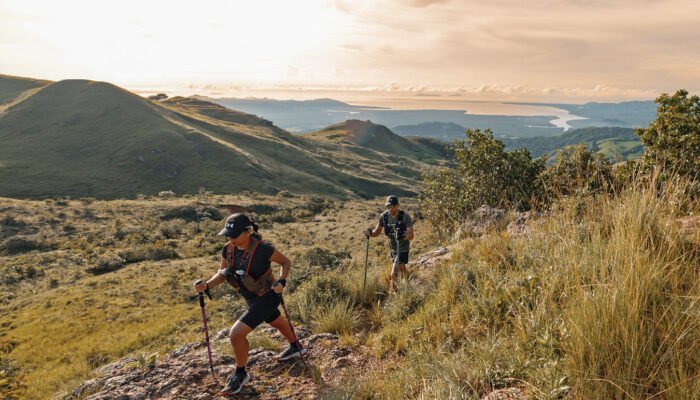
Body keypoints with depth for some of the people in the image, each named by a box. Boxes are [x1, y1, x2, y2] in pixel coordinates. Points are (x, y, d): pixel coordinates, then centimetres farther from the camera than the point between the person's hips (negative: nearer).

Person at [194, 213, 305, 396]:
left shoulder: (263, 249, -29)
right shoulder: (228, 249, -12)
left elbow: (286, 262, -13)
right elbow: (222, 273, -1)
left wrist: (281, 282, -27)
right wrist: (206, 285, -18)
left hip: (266, 298, -7)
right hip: (252, 298, 7)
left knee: (236, 333, -14)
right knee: (278, 322, 31)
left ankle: (240, 374, 11)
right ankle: (296, 347, 59)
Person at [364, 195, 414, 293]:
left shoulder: (405, 216, -21)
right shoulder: (384, 216, -9)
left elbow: (411, 235, -23)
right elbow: (377, 232, 1)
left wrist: (402, 236, -44)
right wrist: (370, 233, -21)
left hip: (403, 249, -6)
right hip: (393, 248, 6)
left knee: (394, 274, -16)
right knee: (401, 270, 26)